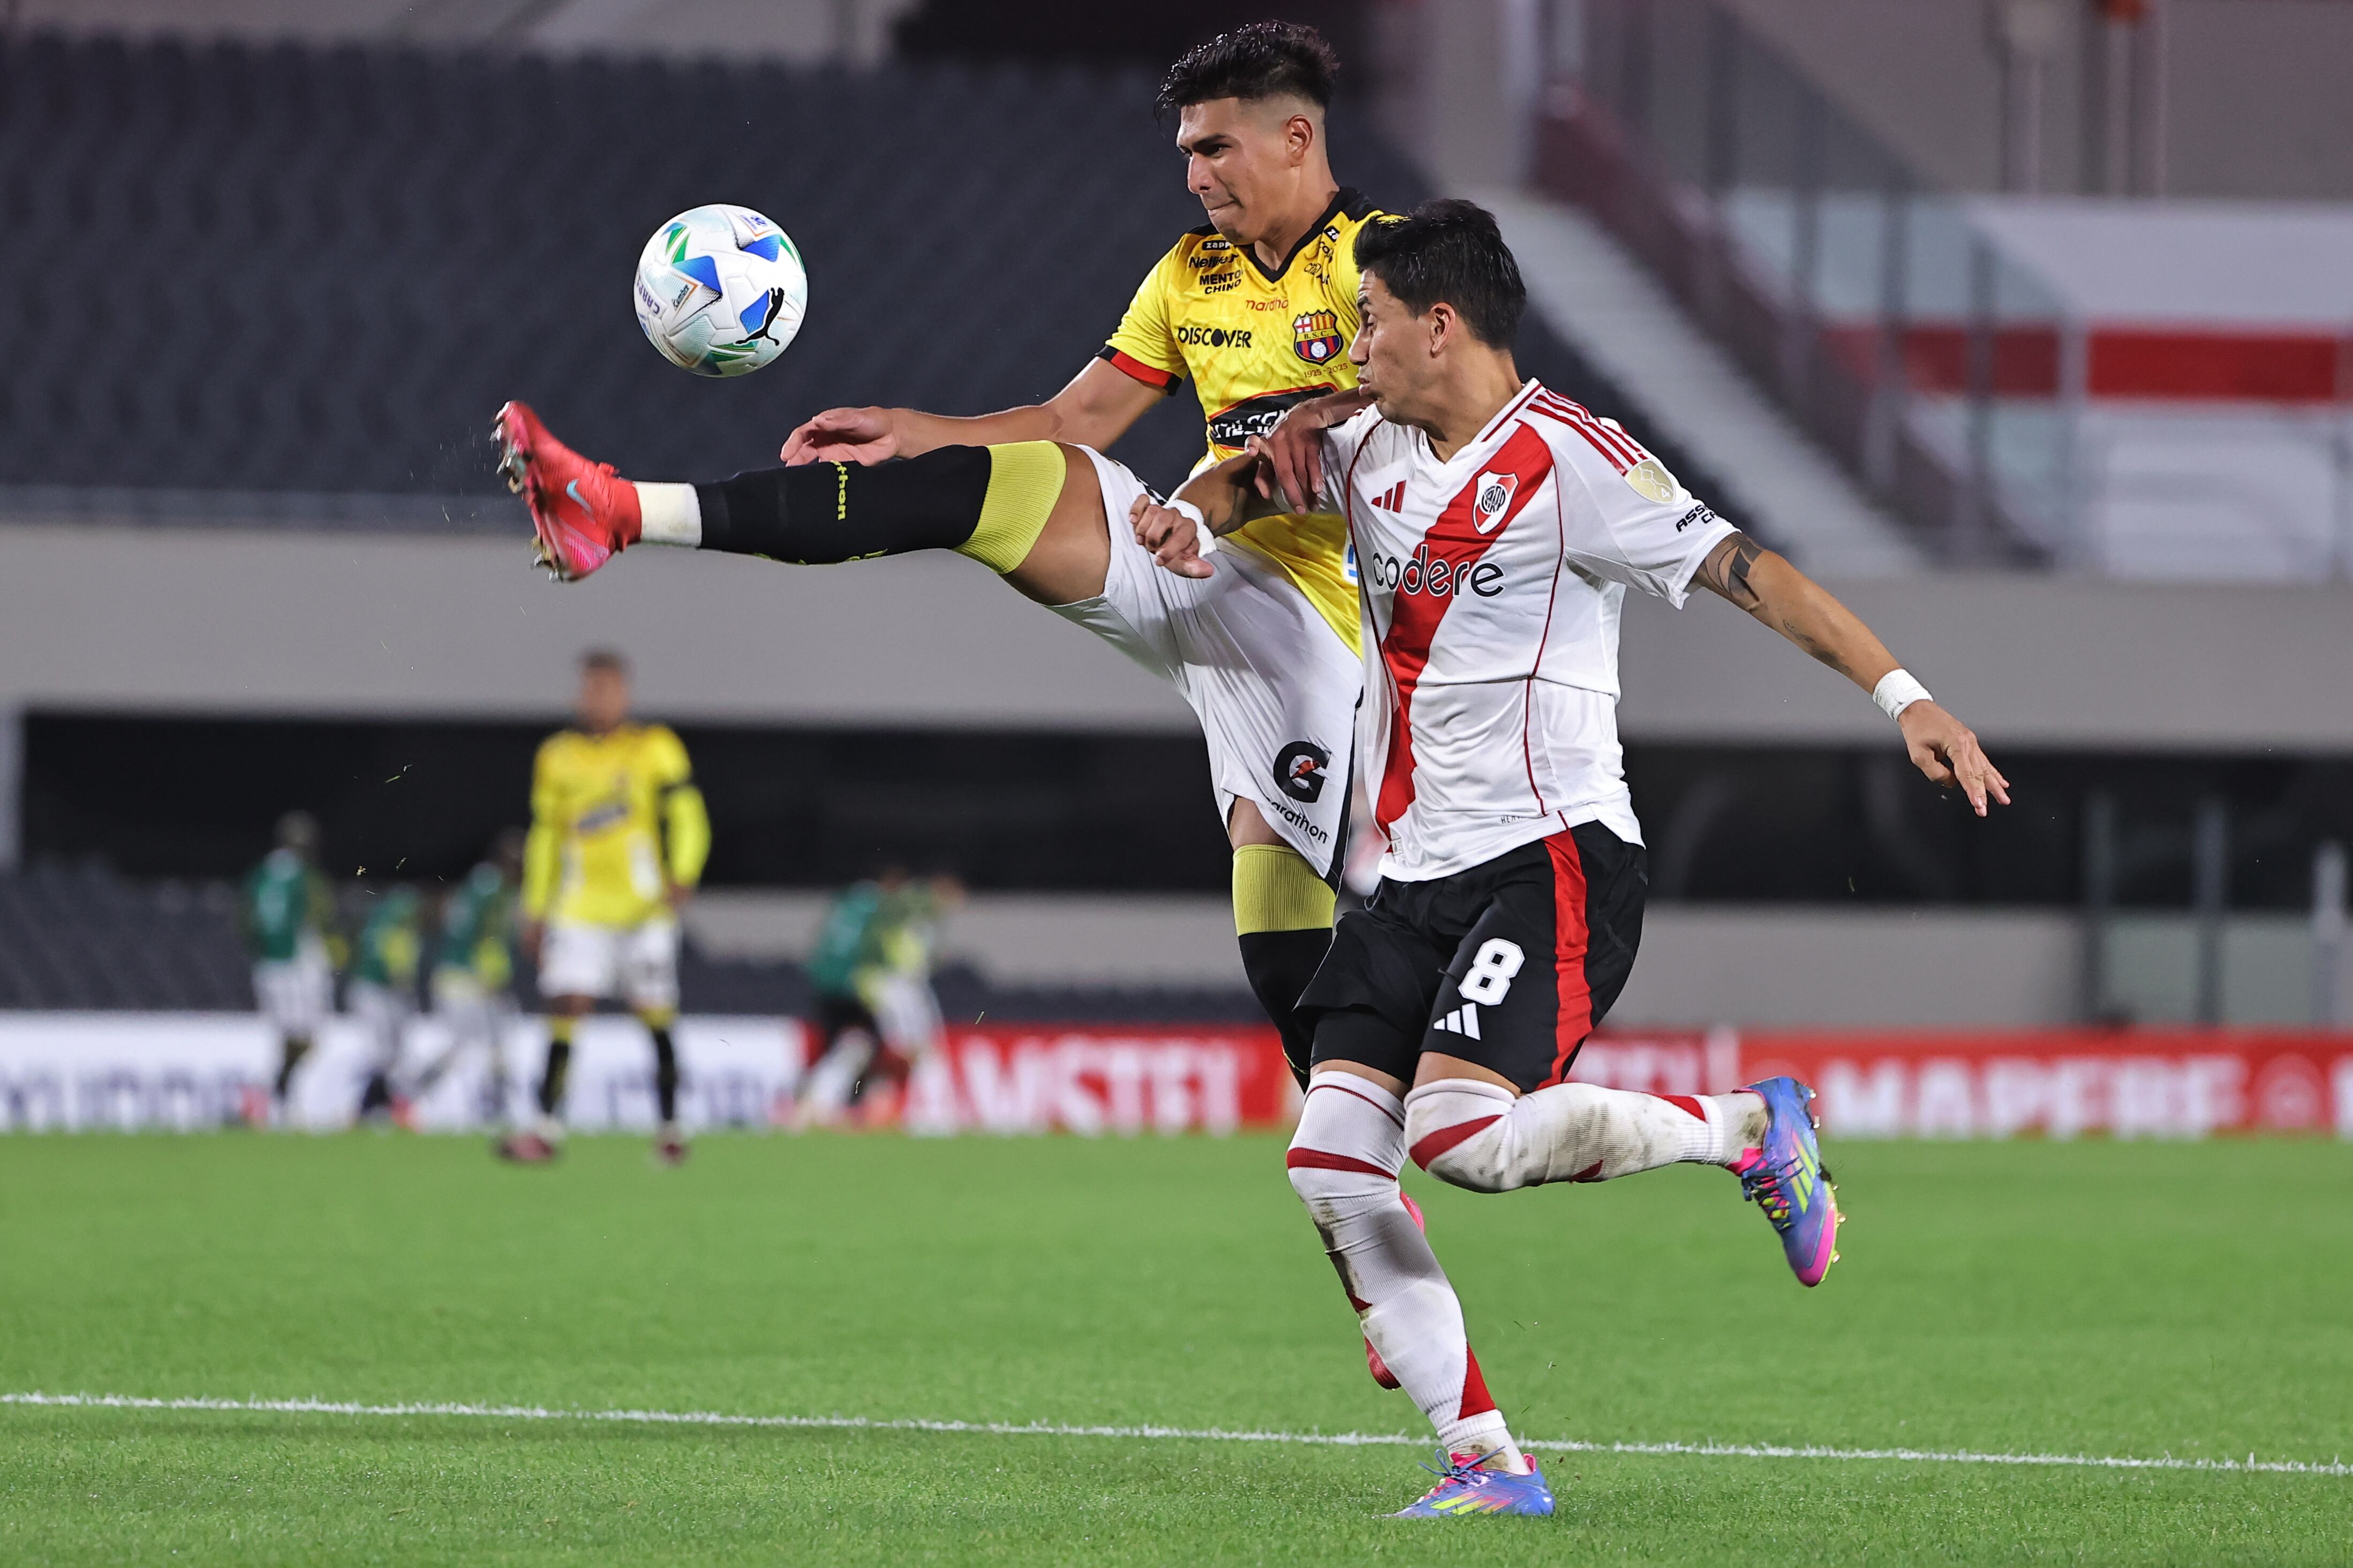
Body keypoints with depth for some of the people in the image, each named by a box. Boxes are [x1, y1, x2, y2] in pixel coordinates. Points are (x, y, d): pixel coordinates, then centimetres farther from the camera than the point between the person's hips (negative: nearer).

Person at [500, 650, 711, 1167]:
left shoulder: (655, 749, 3)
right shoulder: (557, 757, 11)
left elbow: (687, 817, -1)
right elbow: (545, 836, 17)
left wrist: (682, 876, -18)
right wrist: (535, 911, 15)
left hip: (645, 907, -2)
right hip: (580, 907, 2)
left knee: (656, 1016, 1)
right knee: (566, 1007, -10)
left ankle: (671, 1127, 12)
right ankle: (548, 1127, -12)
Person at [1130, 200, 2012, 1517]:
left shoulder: (1569, 461, -12)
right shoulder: (1367, 446, 11)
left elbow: (1742, 568, -17)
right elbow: (1246, 478, 28)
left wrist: (1901, 692, -27)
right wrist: (1188, 521, 3)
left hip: (1555, 858, -8)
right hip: (1420, 871, 8)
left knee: (1461, 1137, -25)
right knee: (1331, 1166, -6)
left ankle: (1751, 1127, -2)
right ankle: (1489, 1462, -3)